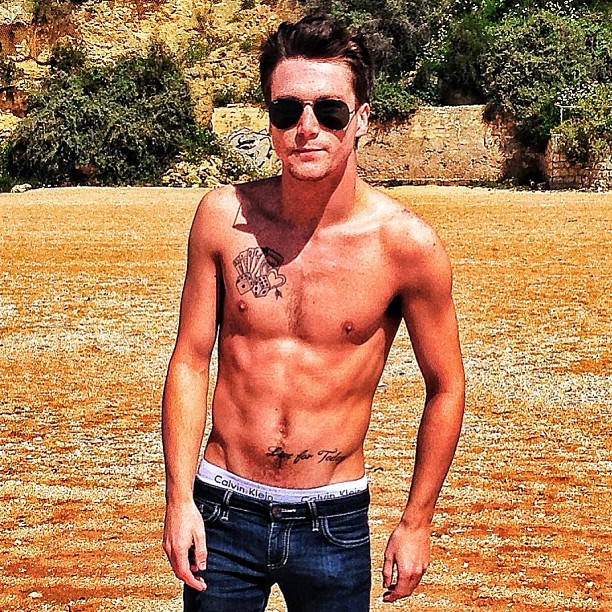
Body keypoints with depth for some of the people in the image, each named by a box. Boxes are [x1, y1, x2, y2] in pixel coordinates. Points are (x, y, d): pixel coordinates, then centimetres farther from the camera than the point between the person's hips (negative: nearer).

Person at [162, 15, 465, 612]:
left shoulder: (405, 242, -13)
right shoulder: (223, 217, -8)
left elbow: (445, 388, -1)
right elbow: (189, 361, 1)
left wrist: (416, 523, 3)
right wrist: (180, 500, -4)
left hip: (334, 522, -1)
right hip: (222, 514, 1)